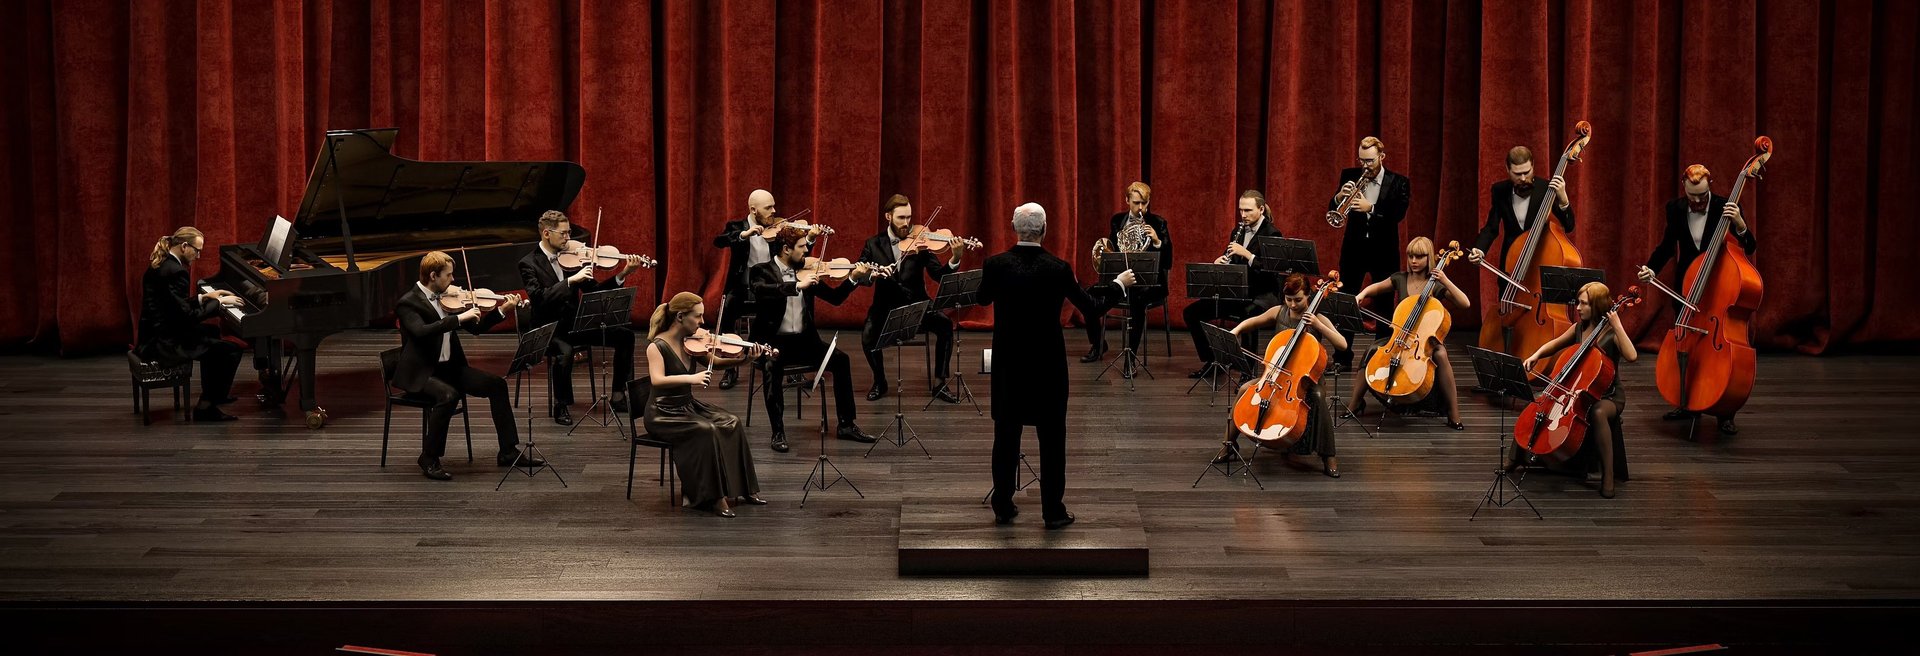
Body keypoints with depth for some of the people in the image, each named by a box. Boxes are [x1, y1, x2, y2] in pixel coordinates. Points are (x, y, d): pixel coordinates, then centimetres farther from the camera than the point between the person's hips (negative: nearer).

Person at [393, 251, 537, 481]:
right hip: (420, 373, -7)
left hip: (449, 367, 7)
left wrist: (503, 311, 0)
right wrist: (459, 318, -33)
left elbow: (475, 327, 13)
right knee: (448, 395, -35)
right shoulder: (408, 303, -14)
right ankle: (429, 459, -18)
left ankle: (508, 451, 0)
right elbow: (421, 332, -33)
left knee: (496, 384, -7)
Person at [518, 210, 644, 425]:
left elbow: (592, 290, 4)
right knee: (565, 351, -38)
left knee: (625, 335, -8)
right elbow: (538, 298, -26)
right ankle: (560, 406, -15)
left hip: (574, 322, 6)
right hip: (548, 328, -6)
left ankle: (618, 395, 3)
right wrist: (571, 280, -32)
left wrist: (622, 274, -9)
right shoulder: (529, 264, -10)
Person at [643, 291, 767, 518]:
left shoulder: (692, 342, 2)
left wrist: (744, 358, -12)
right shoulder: (657, 346, -18)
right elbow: (657, 380, -31)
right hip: (662, 414, -7)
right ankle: (711, 497, -20)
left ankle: (740, 489, -3)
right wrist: (690, 378, -42)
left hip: (688, 406, 7)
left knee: (731, 423, -10)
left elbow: (716, 361, 4)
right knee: (706, 431, -29)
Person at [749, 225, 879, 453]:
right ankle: (778, 432, -24)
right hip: (774, 340, -5)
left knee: (840, 359, -15)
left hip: (803, 339, 5)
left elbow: (835, 298, 10)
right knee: (772, 366, -35)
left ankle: (846, 425, -4)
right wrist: (797, 285, -35)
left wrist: (854, 279, -6)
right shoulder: (762, 271, -5)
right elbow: (760, 291, -29)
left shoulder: (805, 271, 9)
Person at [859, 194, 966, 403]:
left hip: (916, 305, 0)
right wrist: (874, 273, -29)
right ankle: (879, 382, -1)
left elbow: (939, 275, -9)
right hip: (885, 307, 0)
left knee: (945, 325, -27)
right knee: (868, 334, -29)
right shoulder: (873, 244, 3)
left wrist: (955, 259, -29)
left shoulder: (919, 242, 1)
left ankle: (940, 384, -13)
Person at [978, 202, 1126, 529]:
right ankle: (1053, 511, 10)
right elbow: (1090, 308, -3)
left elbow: (983, 299, 10)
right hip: (1047, 364, -2)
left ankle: (1003, 506, 18)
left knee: (1006, 435, 12)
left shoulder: (995, 264, -9)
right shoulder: (1058, 269, -14)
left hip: (1008, 363, 2)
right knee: (1052, 438, 7)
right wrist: (1120, 283, 14)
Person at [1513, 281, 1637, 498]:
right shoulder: (1578, 328, 5)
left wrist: (1617, 326, -30)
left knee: (1598, 413, -41)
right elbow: (1555, 345, 21)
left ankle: (1608, 477, -35)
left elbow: (1632, 356, -31)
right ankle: (1514, 457, 6)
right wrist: (1537, 355, 2)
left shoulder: (1612, 334, -13)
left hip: (1608, 396, -6)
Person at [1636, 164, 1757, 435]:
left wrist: (1739, 223, -33)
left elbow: (1749, 248, -14)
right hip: (1686, 287, 4)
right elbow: (1667, 246, 8)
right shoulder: (1675, 208, -1)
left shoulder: (1726, 207, -11)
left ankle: (1725, 413, 5)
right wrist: (1651, 268, -10)